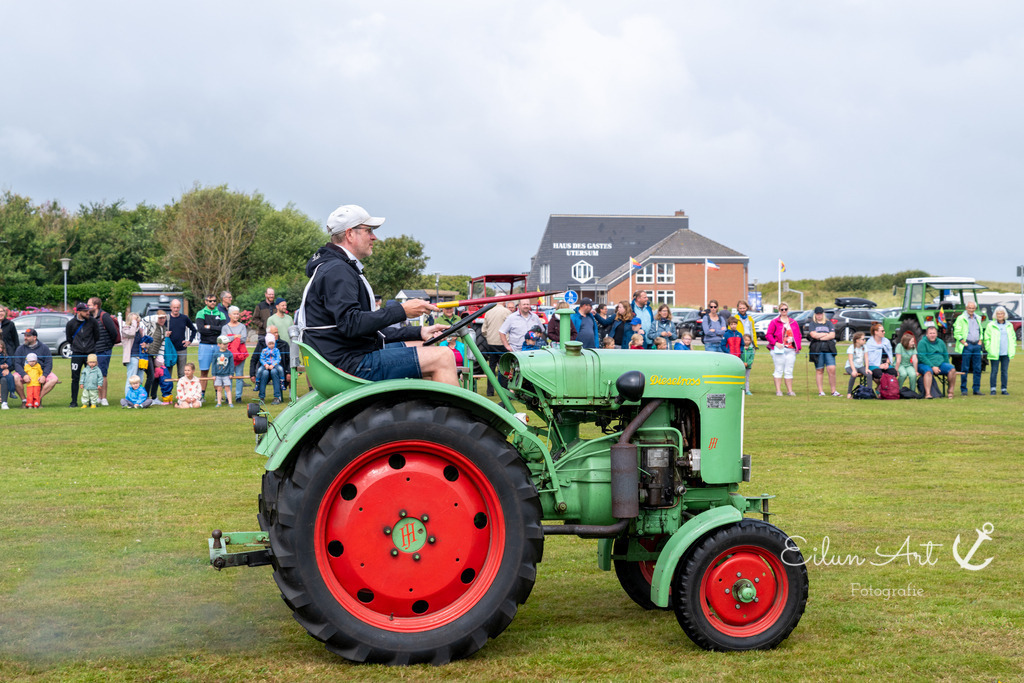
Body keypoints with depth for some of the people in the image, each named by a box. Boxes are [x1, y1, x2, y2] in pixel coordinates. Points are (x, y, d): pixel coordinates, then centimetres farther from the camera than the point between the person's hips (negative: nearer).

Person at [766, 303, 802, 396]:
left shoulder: (794, 323, 16)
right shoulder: (774, 322, 3)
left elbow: (798, 335, 17)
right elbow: (768, 335, -1)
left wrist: (798, 347, 5)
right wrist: (775, 343, -14)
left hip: (791, 350, 4)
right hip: (779, 350, -4)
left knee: (789, 371, 5)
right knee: (779, 370, -3)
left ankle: (790, 391, 7)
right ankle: (778, 391, -1)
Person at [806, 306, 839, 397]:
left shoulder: (829, 323, 14)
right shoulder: (812, 324, 10)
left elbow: (832, 335, 2)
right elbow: (813, 335, -6)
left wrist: (820, 337, -5)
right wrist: (826, 334, -1)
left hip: (829, 349, 1)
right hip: (817, 349, -1)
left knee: (832, 369, -9)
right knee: (819, 370, 1)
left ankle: (833, 391, -3)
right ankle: (820, 391, 6)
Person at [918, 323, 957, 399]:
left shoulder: (941, 342, 16)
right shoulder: (922, 342, -3)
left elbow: (945, 355, 20)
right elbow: (921, 357, -13)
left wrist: (947, 367, 4)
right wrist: (932, 367, -19)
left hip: (940, 364, 5)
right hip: (925, 364, -5)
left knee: (952, 369, -20)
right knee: (928, 371, -39)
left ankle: (951, 391, -13)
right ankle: (927, 394, -46)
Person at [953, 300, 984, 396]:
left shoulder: (978, 319, 16)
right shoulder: (961, 318, -2)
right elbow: (957, 333, -6)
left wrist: (980, 341, 11)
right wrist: (964, 343, -12)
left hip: (976, 345, 5)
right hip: (967, 346, -5)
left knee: (977, 369, 4)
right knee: (964, 369, -4)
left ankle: (977, 389, 9)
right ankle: (963, 390, 0)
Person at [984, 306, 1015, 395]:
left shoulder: (1009, 326, 13)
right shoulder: (991, 325, 2)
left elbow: (1013, 337, 20)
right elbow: (987, 338, 2)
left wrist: (1013, 348, 10)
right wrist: (989, 349, -7)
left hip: (1006, 353, 3)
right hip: (995, 353, -3)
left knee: (1004, 371, 5)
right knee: (994, 371, -2)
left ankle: (1004, 389, 10)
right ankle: (992, 389, 5)